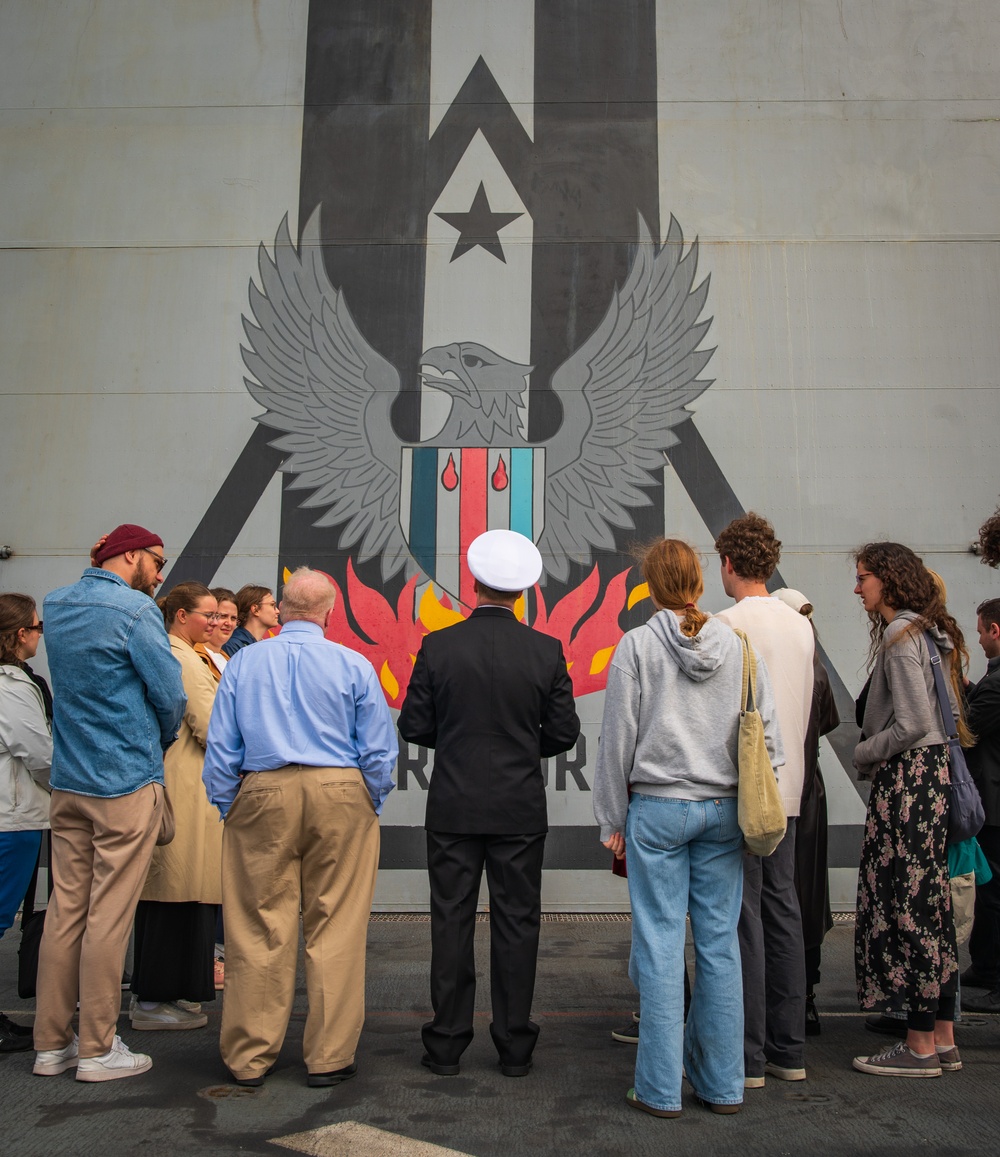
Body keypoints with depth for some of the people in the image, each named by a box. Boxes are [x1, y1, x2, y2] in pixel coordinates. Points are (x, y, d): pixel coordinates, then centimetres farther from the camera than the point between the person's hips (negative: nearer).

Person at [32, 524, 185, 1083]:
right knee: (110, 916, 0)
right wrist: (160, 743, 10)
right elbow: (171, 695, -11)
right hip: (127, 783, -7)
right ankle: (99, 1049, 9)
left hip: (68, 782, 7)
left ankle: (53, 1043, 20)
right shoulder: (135, 609, -12)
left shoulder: (56, 606, 11)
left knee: (65, 910, 11)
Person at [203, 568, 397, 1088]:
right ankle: (330, 1057, 14)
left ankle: (249, 1058, 19)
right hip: (340, 796, -1)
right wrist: (369, 808, 12)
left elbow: (220, 749, 5)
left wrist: (227, 809, 14)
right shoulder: (354, 665, -1)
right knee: (335, 929, 6)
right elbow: (380, 751, 0)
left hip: (263, 796, 1)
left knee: (260, 931, 8)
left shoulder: (243, 663, 4)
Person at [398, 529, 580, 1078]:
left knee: (451, 922, 9)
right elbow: (564, 733, -2)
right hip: (520, 809, 0)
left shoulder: (437, 646, -7)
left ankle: (446, 1046, 18)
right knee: (516, 923, 9)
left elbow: (413, 726, -2)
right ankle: (514, 1046, 18)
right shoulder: (546, 651, -5)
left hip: (453, 807, 0)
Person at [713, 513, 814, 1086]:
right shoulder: (801, 626, 10)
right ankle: (788, 1049, 21)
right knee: (783, 913, 12)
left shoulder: (728, 624, -12)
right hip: (788, 789, 7)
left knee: (742, 917, -1)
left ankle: (747, 1056, 7)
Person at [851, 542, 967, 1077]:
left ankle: (919, 1046, 6)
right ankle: (943, 1038, 20)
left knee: (905, 908, -3)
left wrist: (863, 754, -7)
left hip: (907, 780, -10)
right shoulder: (930, 632, 16)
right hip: (932, 775, 10)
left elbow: (912, 724, -21)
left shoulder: (900, 635, -14)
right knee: (930, 906, 13)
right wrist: (871, 752, 16)